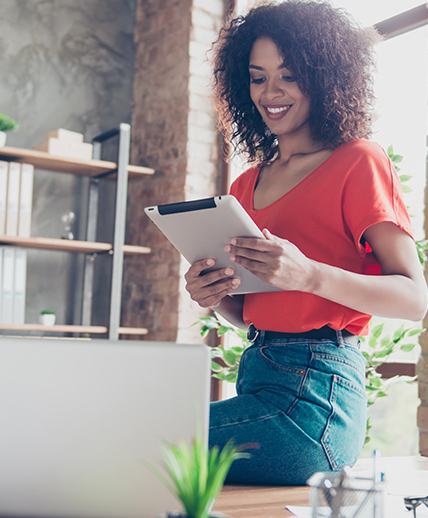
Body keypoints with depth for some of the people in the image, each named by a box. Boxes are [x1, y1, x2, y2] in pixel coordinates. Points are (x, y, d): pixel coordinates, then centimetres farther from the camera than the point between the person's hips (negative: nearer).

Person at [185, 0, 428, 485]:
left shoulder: (359, 162, -3)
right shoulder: (248, 185, 16)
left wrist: (308, 274, -24)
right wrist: (215, 296, -1)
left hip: (316, 394, -7)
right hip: (255, 377, 7)